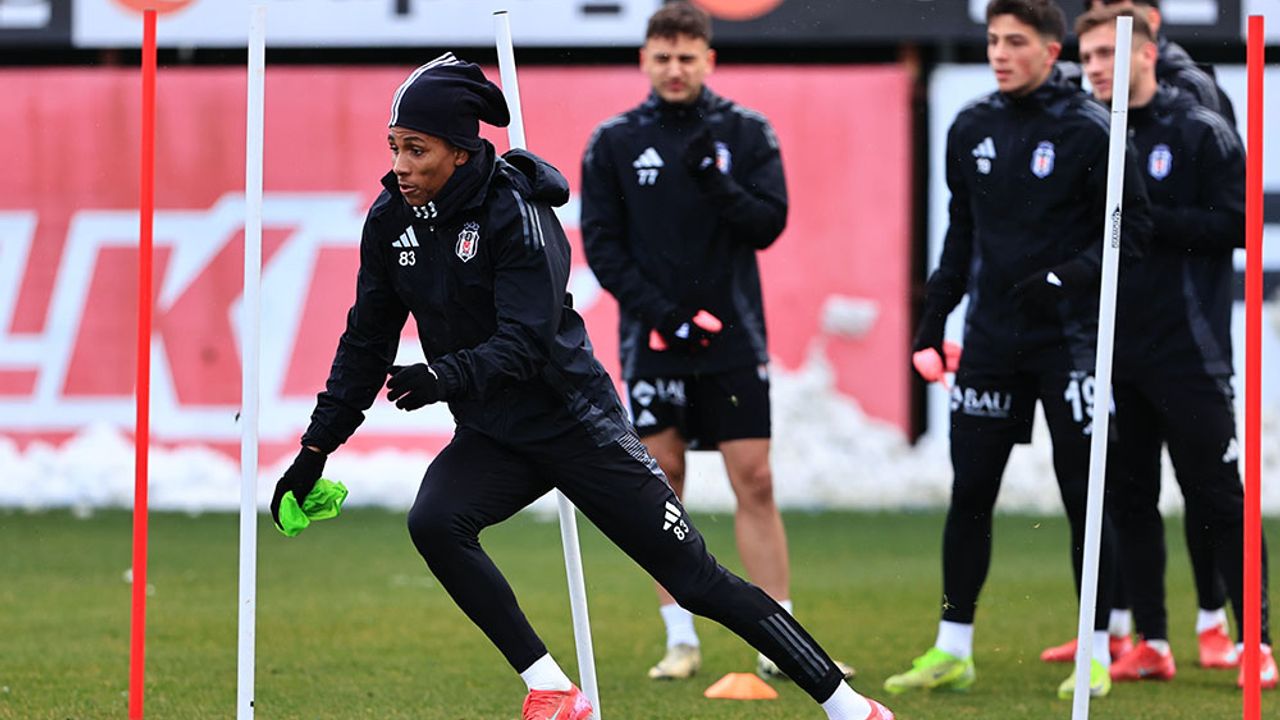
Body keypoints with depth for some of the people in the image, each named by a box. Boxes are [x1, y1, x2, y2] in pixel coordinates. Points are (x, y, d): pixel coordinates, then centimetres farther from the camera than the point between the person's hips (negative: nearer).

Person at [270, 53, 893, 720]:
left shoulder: (512, 209, -20)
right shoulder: (391, 220, -2)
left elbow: (526, 343, -26)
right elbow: (367, 341, 8)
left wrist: (448, 376, -43)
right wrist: (317, 447, 6)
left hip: (573, 425, -5)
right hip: (490, 436, 6)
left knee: (697, 580, -5)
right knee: (433, 522, -25)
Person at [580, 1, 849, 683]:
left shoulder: (747, 133, 4)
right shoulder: (614, 142, 4)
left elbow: (770, 223, -1)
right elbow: (601, 243, 2)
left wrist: (715, 184, -18)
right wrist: (655, 308, -10)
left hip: (733, 339, 0)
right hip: (652, 340, 0)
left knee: (754, 481, -4)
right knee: (662, 481, 1)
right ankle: (680, 639, 8)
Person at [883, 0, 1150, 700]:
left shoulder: (1087, 129, -8)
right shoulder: (971, 129, 8)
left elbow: (1132, 225, -6)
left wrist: (1067, 277, -19)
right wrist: (936, 309, 14)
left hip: (1068, 342, -5)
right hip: (989, 340, 5)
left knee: (1083, 496, -2)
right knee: (968, 493, 4)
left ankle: (1096, 654, 6)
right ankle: (952, 650, 12)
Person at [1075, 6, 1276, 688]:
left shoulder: (1203, 132, -4)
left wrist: (1149, 219, -16)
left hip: (1187, 353, -5)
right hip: (1114, 351, 6)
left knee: (1218, 502, -4)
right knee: (1128, 498, 7)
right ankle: (1151, 644, 14)